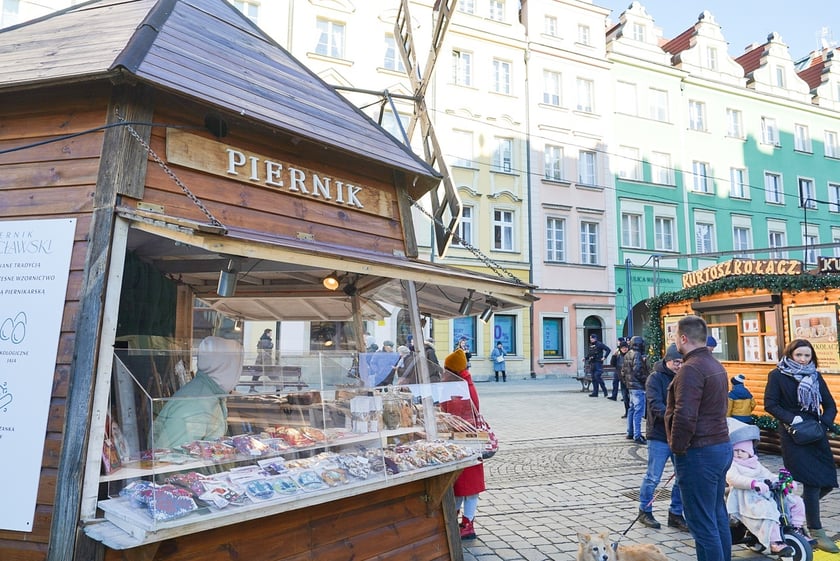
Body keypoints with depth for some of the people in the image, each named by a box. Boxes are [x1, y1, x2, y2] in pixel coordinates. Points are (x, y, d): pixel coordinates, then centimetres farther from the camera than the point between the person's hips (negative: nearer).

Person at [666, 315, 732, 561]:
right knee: (718, 516, 19)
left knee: (702, 523, -1)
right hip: (722, 447, 10)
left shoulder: (691, 368, -19)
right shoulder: (716, 365, 12)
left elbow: (684, 416, -25)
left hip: (699, 453, -10)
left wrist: (677, 447, -14)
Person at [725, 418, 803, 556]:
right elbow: (733, 478, -23)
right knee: (768, 510, -36)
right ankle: (775, 543, -33)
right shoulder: (731, 465, -4)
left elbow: (768, 475, 21)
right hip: (748, 500, -9)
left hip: (767, 496, 9)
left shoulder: (755, 463, 23)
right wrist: (754, 483, -38)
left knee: (795, 502, 6)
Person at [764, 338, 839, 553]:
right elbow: (770, 404, -8)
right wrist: (791, 419, -19)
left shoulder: (815, 377, 11)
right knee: (813, 482, -7)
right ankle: (816, 532, 8)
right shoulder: (777, 375, -4)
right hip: (793, 436, -5)